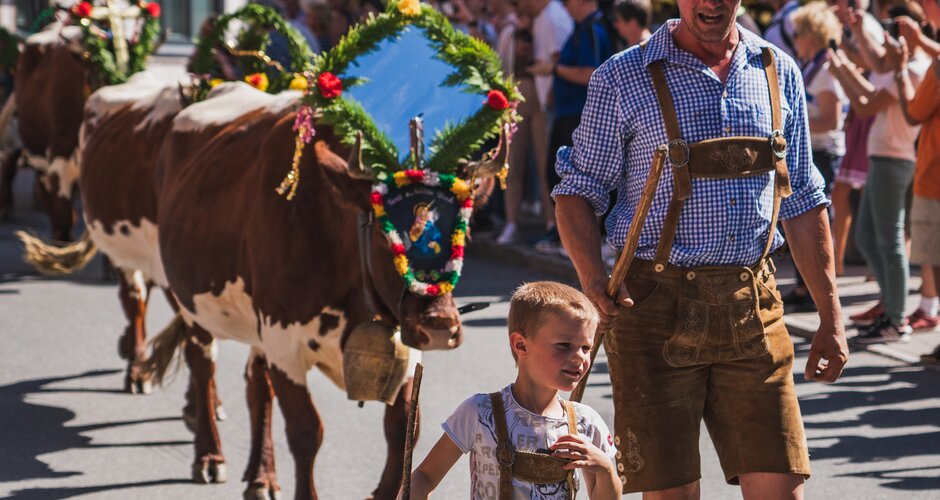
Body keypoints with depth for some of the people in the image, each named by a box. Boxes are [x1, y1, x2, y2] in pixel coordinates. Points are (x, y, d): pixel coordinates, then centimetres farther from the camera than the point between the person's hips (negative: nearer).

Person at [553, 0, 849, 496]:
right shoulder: (623, 77, 0)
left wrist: (830, 316, 12)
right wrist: (592, 275, -16)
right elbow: (578, 189, 2)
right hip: (656, 306, -3)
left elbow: (802, 200, 15)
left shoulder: (777, 73, 11)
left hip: (753, 305, 3)